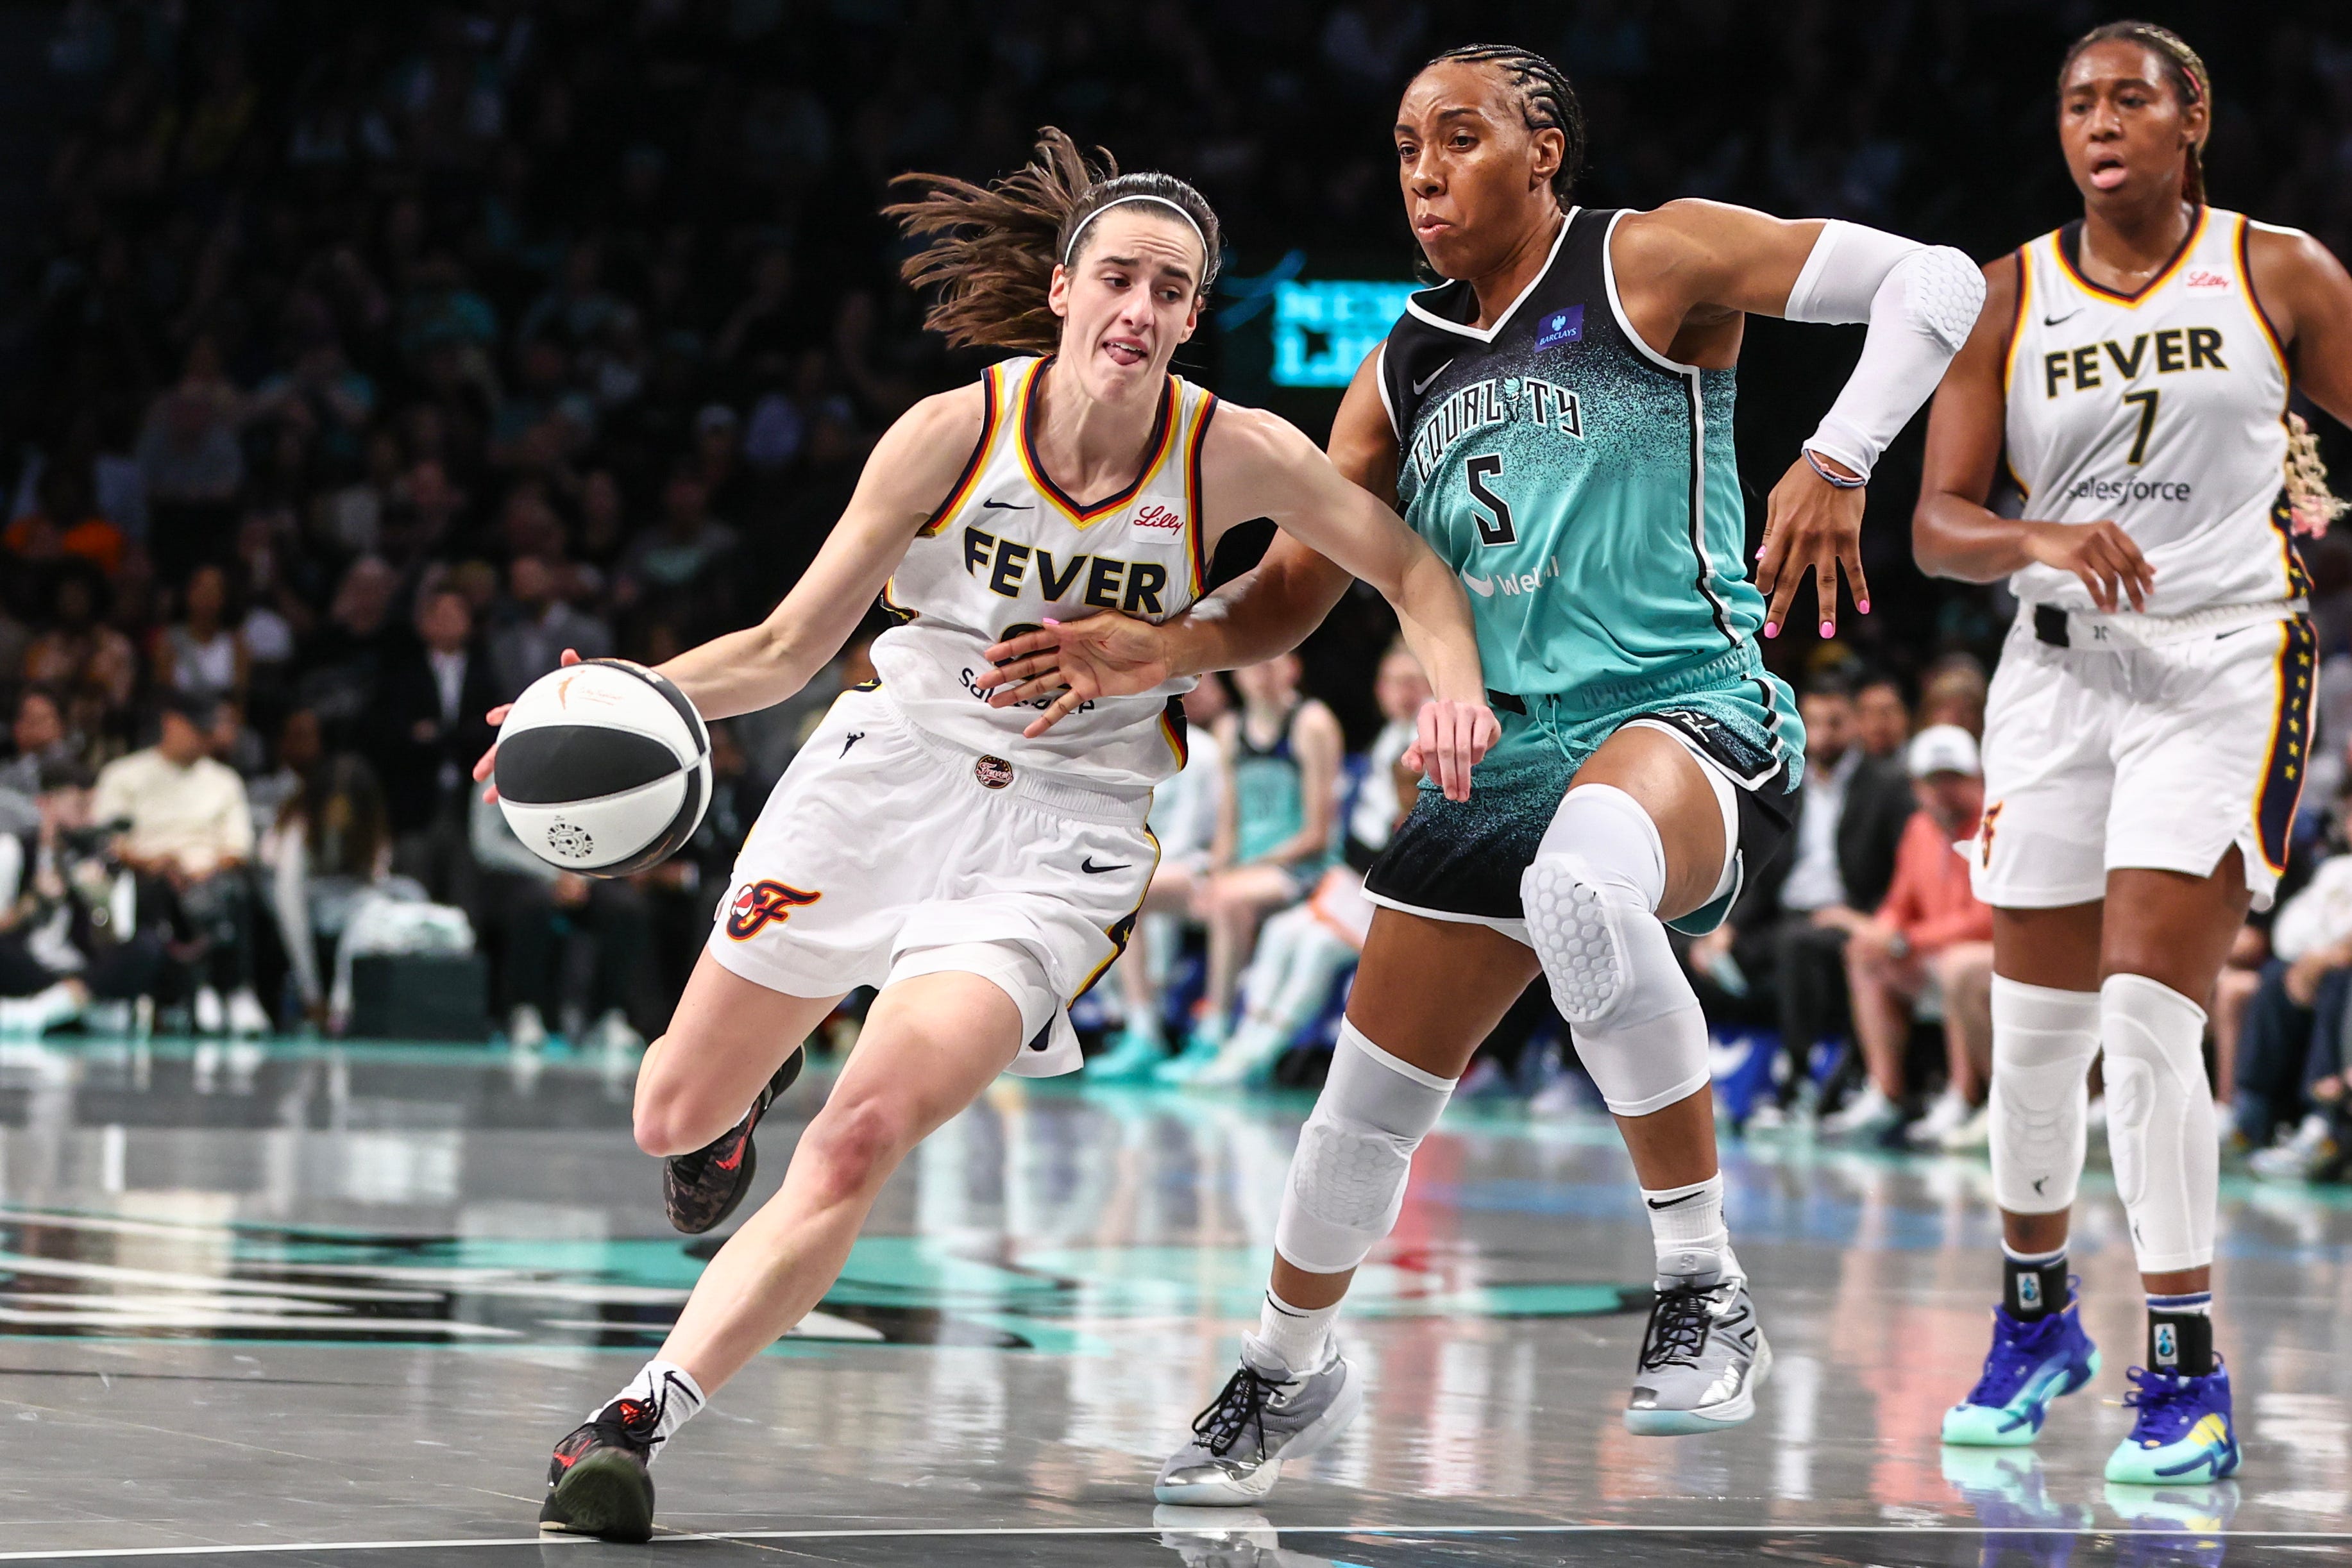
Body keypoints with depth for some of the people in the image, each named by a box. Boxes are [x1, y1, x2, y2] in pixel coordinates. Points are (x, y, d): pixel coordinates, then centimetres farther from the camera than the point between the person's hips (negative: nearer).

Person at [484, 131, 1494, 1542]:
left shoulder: (1234, 455, -12)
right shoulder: (954, 432, -12)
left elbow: (1410, 567, -1)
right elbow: (789, 650, -8)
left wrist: (1458, 689, -22)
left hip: (1067, 830, -2)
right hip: (892, 770, 2)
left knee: (860, 1142, -22)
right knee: (676, 1114, 11)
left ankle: (642, 1421, -17)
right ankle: (760, 1075, 48)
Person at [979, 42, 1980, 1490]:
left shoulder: (1650, 260, -3)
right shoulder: (1403, 374, 15)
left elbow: (1935, 283, -9)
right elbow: (1294, 590, 16)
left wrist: (1837, 463, -23)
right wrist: (1163, 649, -5)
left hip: (1691, 713, -7)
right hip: (1508, 754, 7)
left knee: (1585, 880, -42)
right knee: (1371, 1098, 12)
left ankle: (1706, 1289, -30)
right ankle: (1292, 1369, 41)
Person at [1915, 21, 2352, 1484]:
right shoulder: (2006, 299, 4)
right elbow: (1937, 522, 0)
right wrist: (2044, 539, -19)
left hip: (2228, 664, -3)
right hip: (2061, 666, 3)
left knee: (2151, 1009, -15)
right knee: (2038, 1020, 8)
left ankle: (2190, 1379, -8)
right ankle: (2035, 1322, 31)